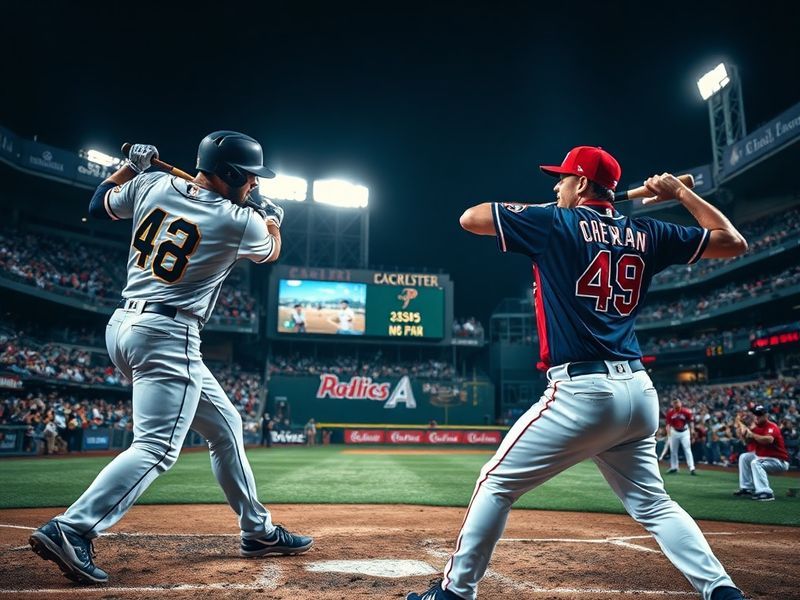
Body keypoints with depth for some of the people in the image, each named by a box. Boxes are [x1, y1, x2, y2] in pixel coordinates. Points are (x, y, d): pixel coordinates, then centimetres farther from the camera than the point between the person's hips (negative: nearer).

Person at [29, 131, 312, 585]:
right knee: (157, 446, -10)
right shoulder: (241, 222, -8)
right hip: (168, 335, -9)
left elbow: (99, 204, 24)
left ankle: (258, 530, 23)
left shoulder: (153, 186, 7)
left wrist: (132, 164, 35)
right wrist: (273, 218, 34)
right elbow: (270, 252, 15)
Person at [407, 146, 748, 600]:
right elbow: (733, 242, 21)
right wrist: (682, 192, 26)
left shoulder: (555, 222, -1)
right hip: (639, 392, 6)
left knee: (497, 482, 6)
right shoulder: (646, 234, 12)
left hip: (582, 391, -6)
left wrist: (539, 209, 18)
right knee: (652, 503, 20)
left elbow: (470, 218, 7)